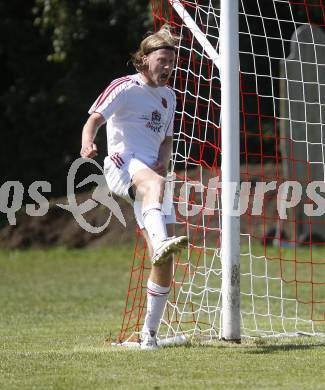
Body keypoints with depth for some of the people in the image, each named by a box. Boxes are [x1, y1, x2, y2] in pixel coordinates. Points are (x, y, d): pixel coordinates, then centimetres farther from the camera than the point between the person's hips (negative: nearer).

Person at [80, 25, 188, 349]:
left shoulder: (168, 96, 22)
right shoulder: (125, 88, 1)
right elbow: (94, 119, -9)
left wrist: (163, 160, 7)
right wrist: (87, 143, -32)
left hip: (153, 173, 6)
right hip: (123, 164, -6)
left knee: (163, 262, -2)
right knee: (155, 183, -43)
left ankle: (149, 332, 8)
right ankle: (161, 243, -72)